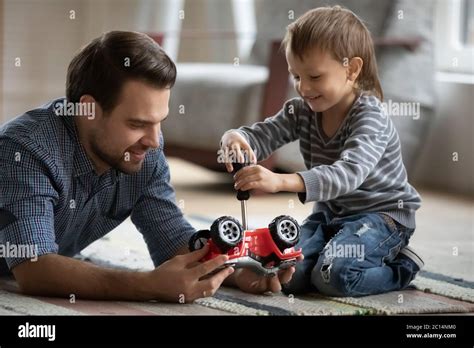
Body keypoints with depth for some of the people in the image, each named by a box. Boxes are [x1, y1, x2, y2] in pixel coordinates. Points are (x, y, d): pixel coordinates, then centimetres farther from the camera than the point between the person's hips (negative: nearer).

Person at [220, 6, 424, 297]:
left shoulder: (370, 118, -25)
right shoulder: (303, 111, -3)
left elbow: (348, 174, -41)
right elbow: (263, 136, -12)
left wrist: (282, 181, -55)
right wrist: (235, 139, -39)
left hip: (382, 214, -6)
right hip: (330, 212, 6)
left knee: (333, 275, -28)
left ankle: (401, 267, -1)